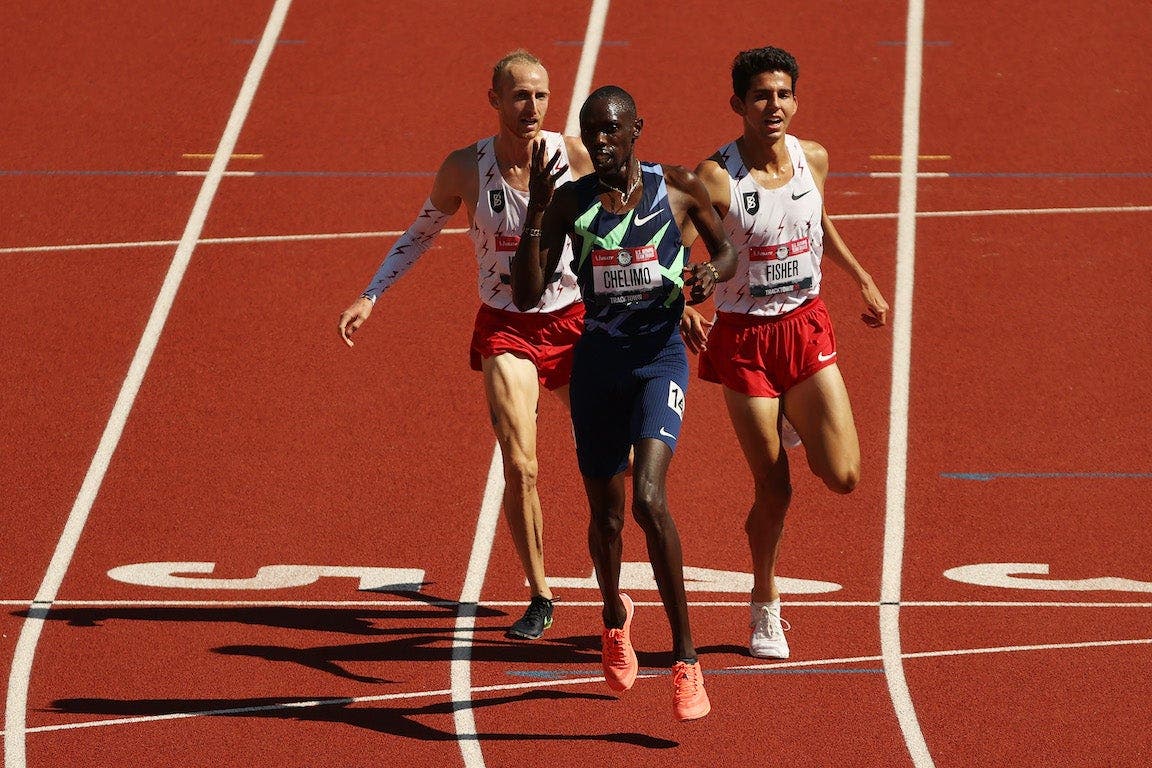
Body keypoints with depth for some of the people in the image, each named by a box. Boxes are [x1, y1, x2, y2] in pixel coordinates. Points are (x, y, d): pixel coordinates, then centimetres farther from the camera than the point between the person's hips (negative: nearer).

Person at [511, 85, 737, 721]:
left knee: (649, 500, -23)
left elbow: (727, 250, 15)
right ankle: (614, 618, 47)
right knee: (606, 516, 13)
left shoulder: (679, 189, -2)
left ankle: (686, 661, -18)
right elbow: (527, 295, -6)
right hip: (596, 363, 3)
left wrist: (712, 274, -10)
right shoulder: (570, 201, -1)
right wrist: (535, 212, -17)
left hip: (660, 357, -3)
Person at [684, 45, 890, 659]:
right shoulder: (715, 177, -16)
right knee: (774, 491, 0)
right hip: (743, 338, -3)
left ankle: (801, 425, 28)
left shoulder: (813, 159, -1)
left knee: (843, 477, -7)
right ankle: (766, 608, 23)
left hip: (807, 328, 3)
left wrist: (863, 280, 24)